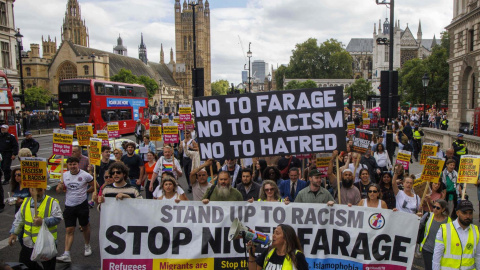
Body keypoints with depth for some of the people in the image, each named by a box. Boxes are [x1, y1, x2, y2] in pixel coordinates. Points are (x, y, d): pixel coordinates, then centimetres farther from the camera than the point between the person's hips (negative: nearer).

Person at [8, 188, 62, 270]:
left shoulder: (52, 202, -8)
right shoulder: (25, 202, 8)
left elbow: (57, 218, -15)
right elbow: (18, 219, 14)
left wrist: (43, 222, -24)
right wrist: (13, 233, 8)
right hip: (28, 243, 5)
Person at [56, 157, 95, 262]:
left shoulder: (85, 175, -9)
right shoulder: (65, 175, 3)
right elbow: (60, 189, 10)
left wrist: (85, 191, -5)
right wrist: (60, 188, -11)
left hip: (82, 205, -3)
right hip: (69, 206, 3)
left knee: (85, 227, 13)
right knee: (69, 230, 0)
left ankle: (87, 246, 35)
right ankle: (66, 255, -1)